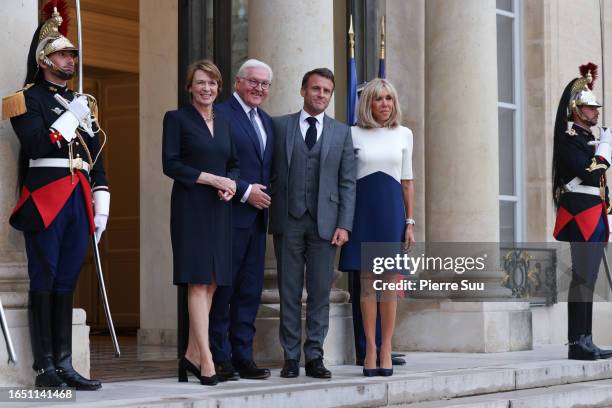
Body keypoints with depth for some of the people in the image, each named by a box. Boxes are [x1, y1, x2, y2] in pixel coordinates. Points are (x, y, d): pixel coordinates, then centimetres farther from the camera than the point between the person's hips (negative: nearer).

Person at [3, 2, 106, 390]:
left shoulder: (82, 103, 19)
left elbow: (96, 158, 18)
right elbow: (36, 145, -15)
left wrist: (101, 207, 12)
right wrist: (72, 118, -11)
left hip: (79, 203, 6)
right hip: (45, 202, -6)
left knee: (67, 284, 7)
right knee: (44, 283, -3)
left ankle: (65, 365, 10)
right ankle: (45, 368, -1)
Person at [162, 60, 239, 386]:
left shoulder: (224, 123, 17)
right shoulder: (176, 119, 0)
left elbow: (233, 163, 18)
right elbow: (170, 165, -8)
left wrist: (231, 184, -5)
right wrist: (211, 179, -14)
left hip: (219, 210, 6)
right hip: (191, 208, -6)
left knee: (212, 283, 5)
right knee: (198, 282, -10)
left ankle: (192, 356, 12)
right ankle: (206, 360, -12)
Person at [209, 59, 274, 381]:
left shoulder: (267, 122, 19)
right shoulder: (221, 114, -8)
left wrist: (265, 193, 6)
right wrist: (245, 191, -15)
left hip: (257, 217, 8)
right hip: (230, 214, -8)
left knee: (250, 291, 9)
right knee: (222, 289, -3)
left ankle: (243, 357, 14)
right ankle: (218, 358, 2)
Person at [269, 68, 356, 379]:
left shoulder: (342, 133, 9)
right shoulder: (279, 126, 7)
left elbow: (347, 183, 6)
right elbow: (271, 172, 7)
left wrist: (344, 225, -3)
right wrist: (269, 213, -2)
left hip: (325, 222, 1)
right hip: (288, 221, 0)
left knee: (320, 292, 2)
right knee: (289, 292, 3)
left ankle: (314, 356, 8)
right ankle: (291, 357, 8)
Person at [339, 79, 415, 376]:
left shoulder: (403, 135, 9)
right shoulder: (353, 134, 4)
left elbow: (407, 182, 12)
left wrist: (409, 221, 7)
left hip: (392, 209, 1)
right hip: (363, 208, -1)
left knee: (389, 281, -1)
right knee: (367, 282, -1)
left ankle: (386, 349, 2)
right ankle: (370, 348, 3)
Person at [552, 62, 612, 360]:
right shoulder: (569, 137, -7)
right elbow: (587, 172, -20)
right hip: (581, 215, -10)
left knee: (588, 279, 8)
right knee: (582, 277, -12)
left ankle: (585, 342, 9)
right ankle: (578, 343, -12)